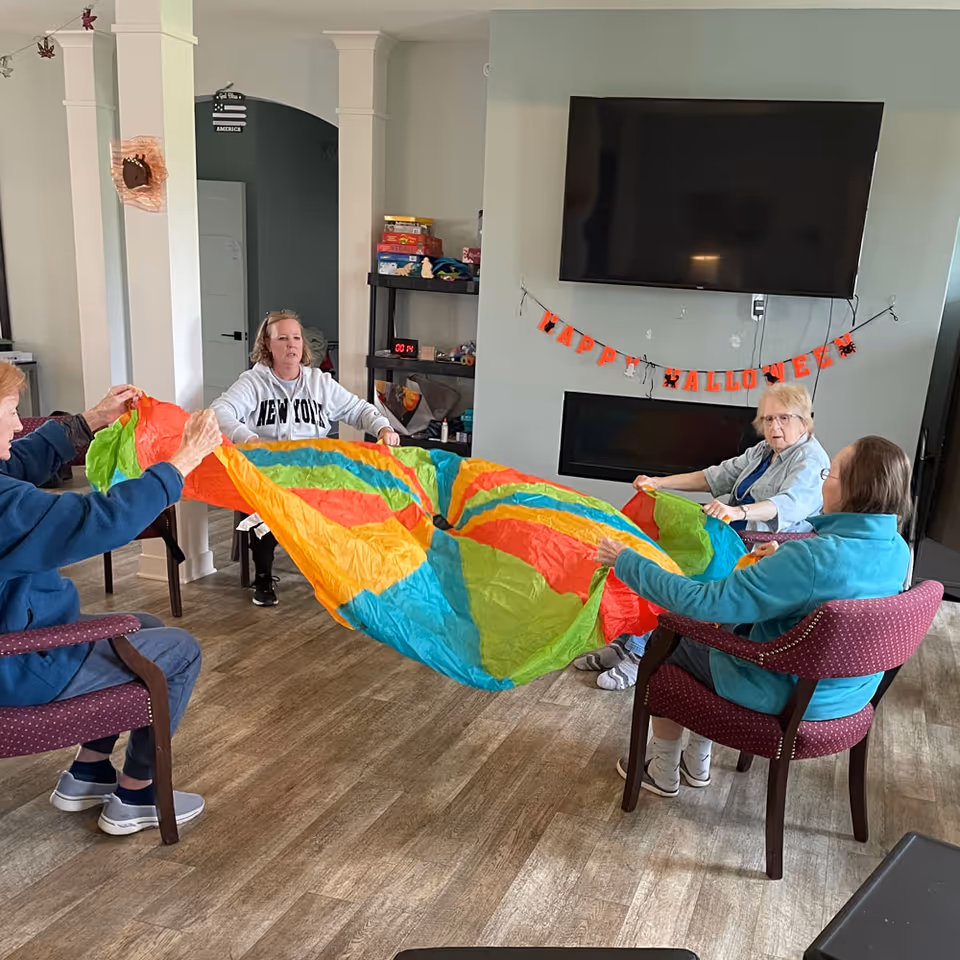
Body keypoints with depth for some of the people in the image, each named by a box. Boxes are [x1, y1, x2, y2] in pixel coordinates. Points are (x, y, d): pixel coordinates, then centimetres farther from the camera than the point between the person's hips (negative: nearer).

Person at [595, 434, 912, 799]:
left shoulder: (815, 557, -34)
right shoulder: (897, 549, -9)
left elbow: (701, 602, -31)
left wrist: (625, 561, -22)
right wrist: (784, 559, 16)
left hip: (786, 699, -8)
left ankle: (663, 771, 30)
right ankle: (697, 761, 36)